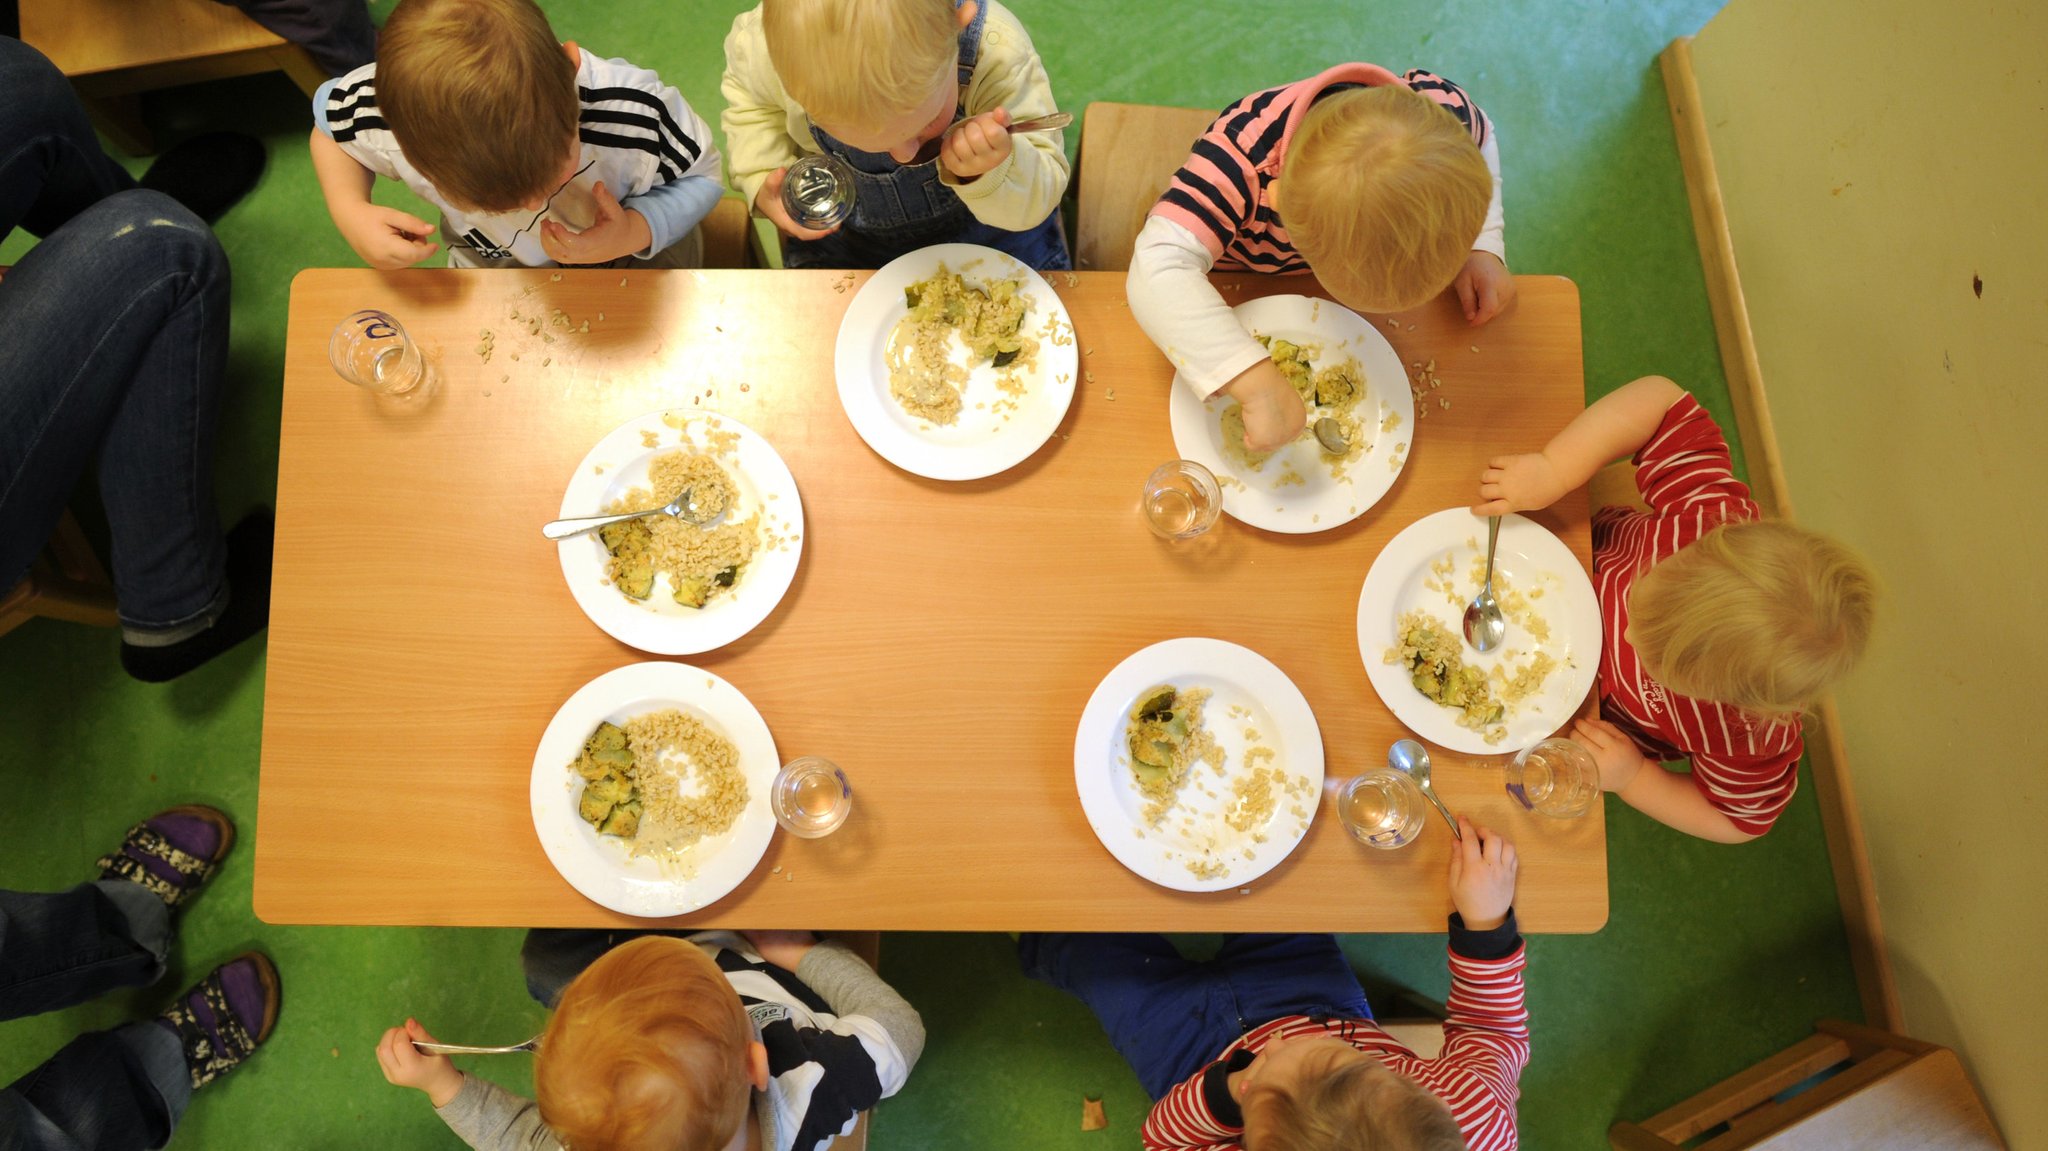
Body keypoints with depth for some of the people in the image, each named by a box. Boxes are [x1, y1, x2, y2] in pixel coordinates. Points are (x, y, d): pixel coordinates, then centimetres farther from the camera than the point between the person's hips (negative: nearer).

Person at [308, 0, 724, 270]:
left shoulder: (634, 112, -42)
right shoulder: (381, 112, -35)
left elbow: (702, 175, -21)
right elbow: (330, 124, -9)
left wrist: (638, 233, -40)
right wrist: (351, 213, -28)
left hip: (635, 261, -1)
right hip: (490, 267, 2)